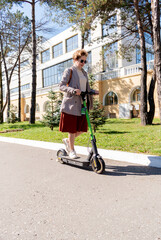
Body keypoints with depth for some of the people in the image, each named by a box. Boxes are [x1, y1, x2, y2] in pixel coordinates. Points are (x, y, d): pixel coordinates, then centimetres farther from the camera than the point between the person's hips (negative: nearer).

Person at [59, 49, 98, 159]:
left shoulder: (84, 73, 20)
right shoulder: (69, 71, 0)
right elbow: (61, 86, -8)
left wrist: (93, 91, 3)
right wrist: (73, 90, -24)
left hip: (82, 104, 6)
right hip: (71, 103, -6)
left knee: (82, 128, 4)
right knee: (72, 128, 1)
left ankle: (67, 141, 29)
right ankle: (72, 150, 18)